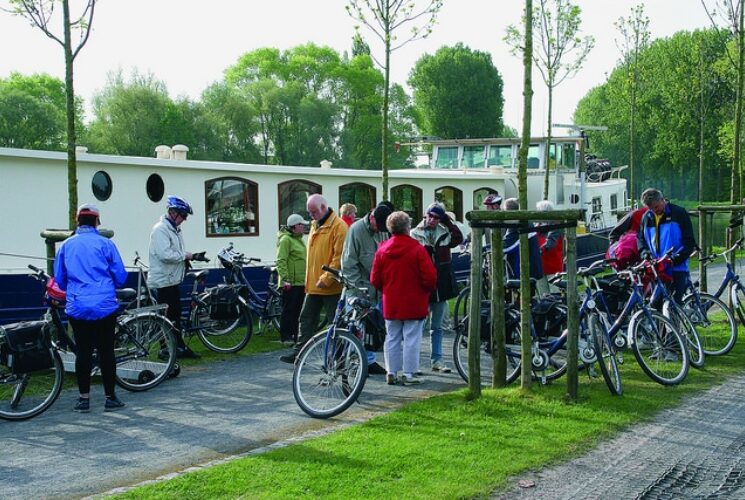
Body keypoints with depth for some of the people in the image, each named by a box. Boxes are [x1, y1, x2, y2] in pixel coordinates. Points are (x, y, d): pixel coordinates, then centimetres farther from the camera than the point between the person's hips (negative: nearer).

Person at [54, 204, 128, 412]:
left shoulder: (66, 245, 6)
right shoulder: (105, 244, -2)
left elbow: (59, 280, 13)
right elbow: (120, 277, 0)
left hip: (77, 307, 2)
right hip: (105, 307, -2)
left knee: (83, 351, 8)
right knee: (106, 351, 4)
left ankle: (84, 398, 11)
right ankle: (110, 397, 9)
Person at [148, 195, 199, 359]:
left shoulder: (174, 229, 16)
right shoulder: (160, 229, -17)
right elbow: (165, 254, -28)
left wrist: (186, 259, 6)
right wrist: (185, 256, -17)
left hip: (173, 279, 10)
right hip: (163, 281, -10)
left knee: (175, 315, 13)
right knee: (167, 317, -4)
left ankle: (180, 347, 18)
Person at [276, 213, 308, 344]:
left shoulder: (299, 240, 17)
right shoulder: (286, 240, -12)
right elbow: (281, 261, -19)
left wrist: (307, 278, 23)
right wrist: (285, 279, -25)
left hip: (301, 282, 9)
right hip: (290, 283, -9)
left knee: (297, 310, 12)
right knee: (288, 309, -3)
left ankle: (296, 335, 20)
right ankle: (285, 337, 3)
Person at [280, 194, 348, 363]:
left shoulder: (338, 226, -13)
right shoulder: (315, 225, 15)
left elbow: (339, 256, -20)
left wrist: (326, 279, -22)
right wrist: (309, 280, 18)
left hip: (331, 287, -8)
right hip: (313, 285, 8)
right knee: (306, 319, 11)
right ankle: (299, 352, 17)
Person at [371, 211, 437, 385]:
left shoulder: (382, 249, 0)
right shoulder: (417, 249, -13)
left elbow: (375, 279, 3)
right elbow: (430, 276, -13)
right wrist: (427, 291, 6)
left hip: (391, 304, 4)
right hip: (414, 304, -4)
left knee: (392, 338, 13)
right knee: (411, 339, 2)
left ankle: (391, 373, 16)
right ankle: (408, 374, 4)